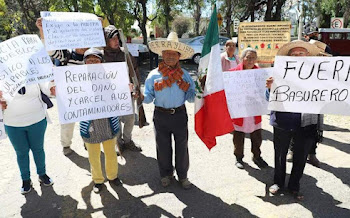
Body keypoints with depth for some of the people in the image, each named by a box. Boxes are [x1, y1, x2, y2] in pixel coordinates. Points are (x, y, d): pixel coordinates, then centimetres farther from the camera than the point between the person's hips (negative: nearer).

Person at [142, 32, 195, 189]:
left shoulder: (184, 75, 3)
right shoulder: (154, 75, 0)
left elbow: (191, 97, 3)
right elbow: (149, 98, -1)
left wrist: (195, 95, -17)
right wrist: (141, 96, -21)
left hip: (180, 115, 1)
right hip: (161, 115, 0)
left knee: (182, 146, 10)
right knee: (163, 147, 12)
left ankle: (182, 176, 31)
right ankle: (166, 174, 35)